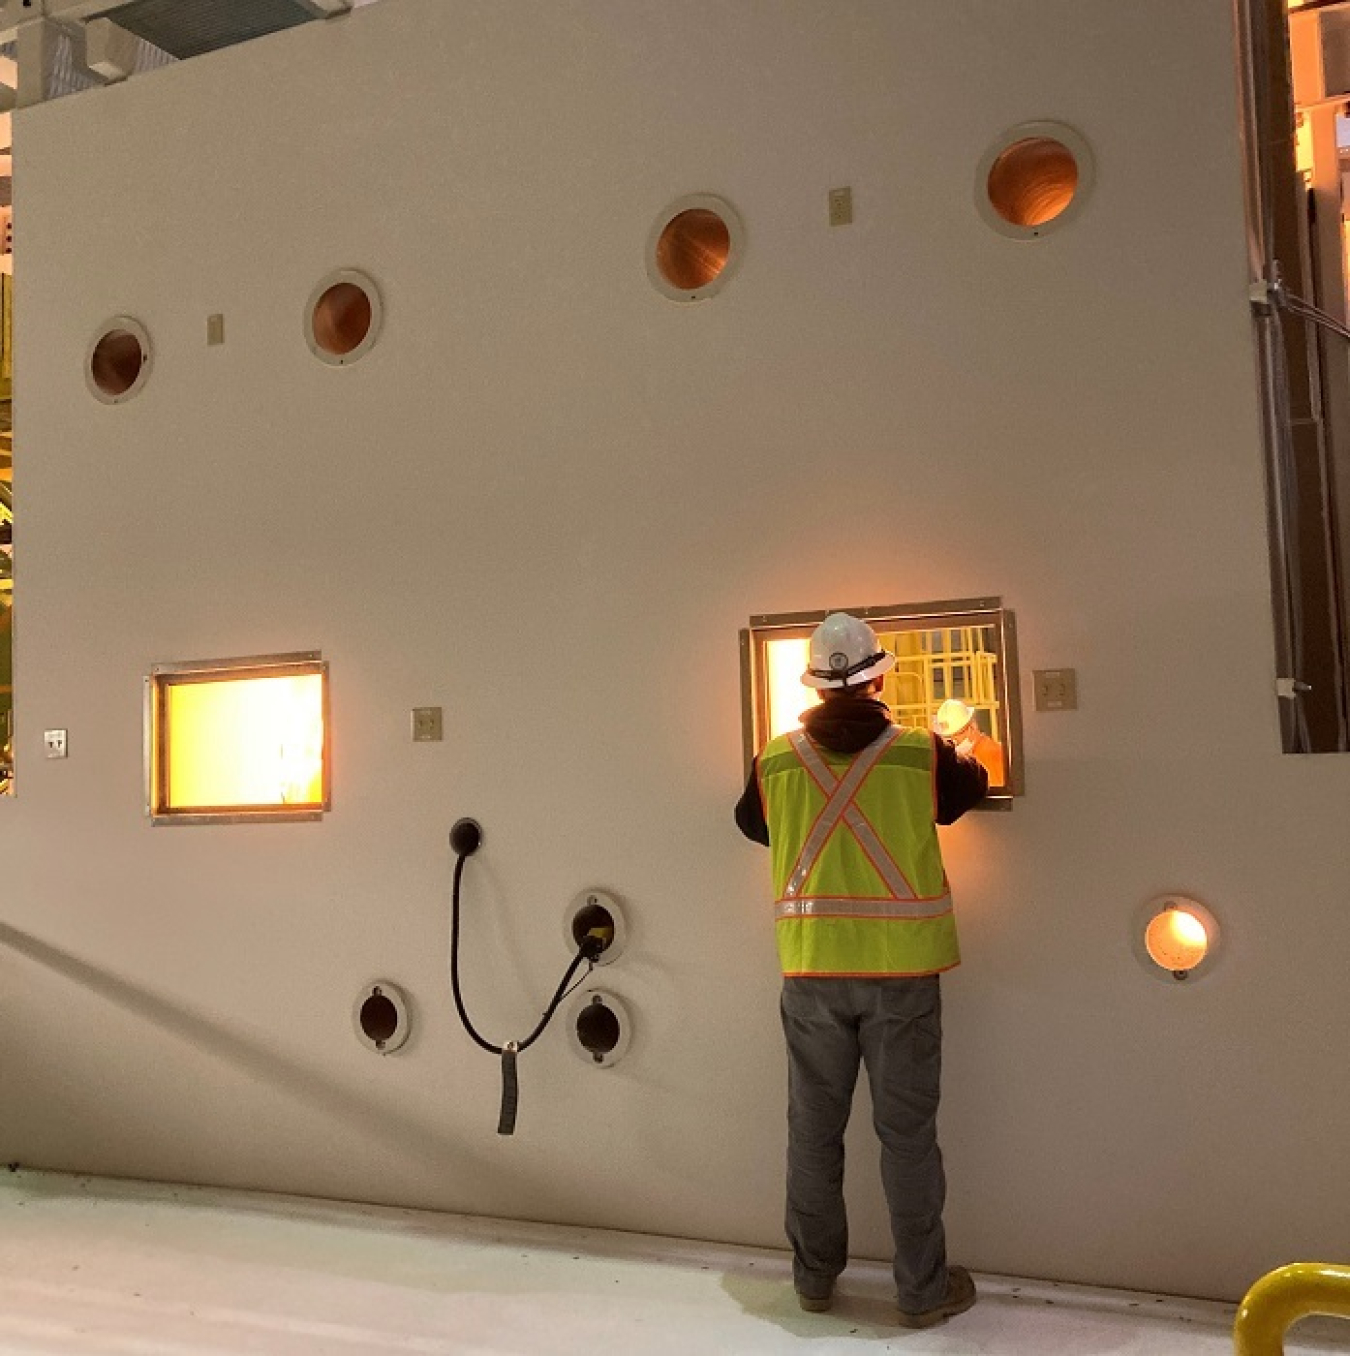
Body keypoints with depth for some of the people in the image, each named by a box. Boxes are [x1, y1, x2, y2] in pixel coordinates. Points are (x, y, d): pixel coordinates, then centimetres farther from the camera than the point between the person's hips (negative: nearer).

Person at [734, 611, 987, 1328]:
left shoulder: (776, 761, -4)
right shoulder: (921, 754, -7)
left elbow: (751, 823, 16)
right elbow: (970, 787, 15)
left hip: (811, 971, 2)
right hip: (900, 970, -1)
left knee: (813, 1128, 14)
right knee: (906, 1132, 8)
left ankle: (814, 1277, 27)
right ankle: (923, 1290, 19)